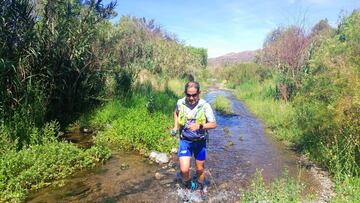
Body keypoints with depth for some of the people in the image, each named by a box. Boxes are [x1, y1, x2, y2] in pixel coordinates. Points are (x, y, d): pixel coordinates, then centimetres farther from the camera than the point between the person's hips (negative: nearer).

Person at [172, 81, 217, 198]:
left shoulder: (205, 106, -19)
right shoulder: (180, 103, -11)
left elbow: (213, 124, -17)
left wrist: (199, 126, -33)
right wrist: (175, 127, 2)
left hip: (200, 141, 0)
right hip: (185, 141, 1)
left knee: (200, 169, 15)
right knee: (184, 169, -11)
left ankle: (200, 189, 45)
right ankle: (188, 186, 24)